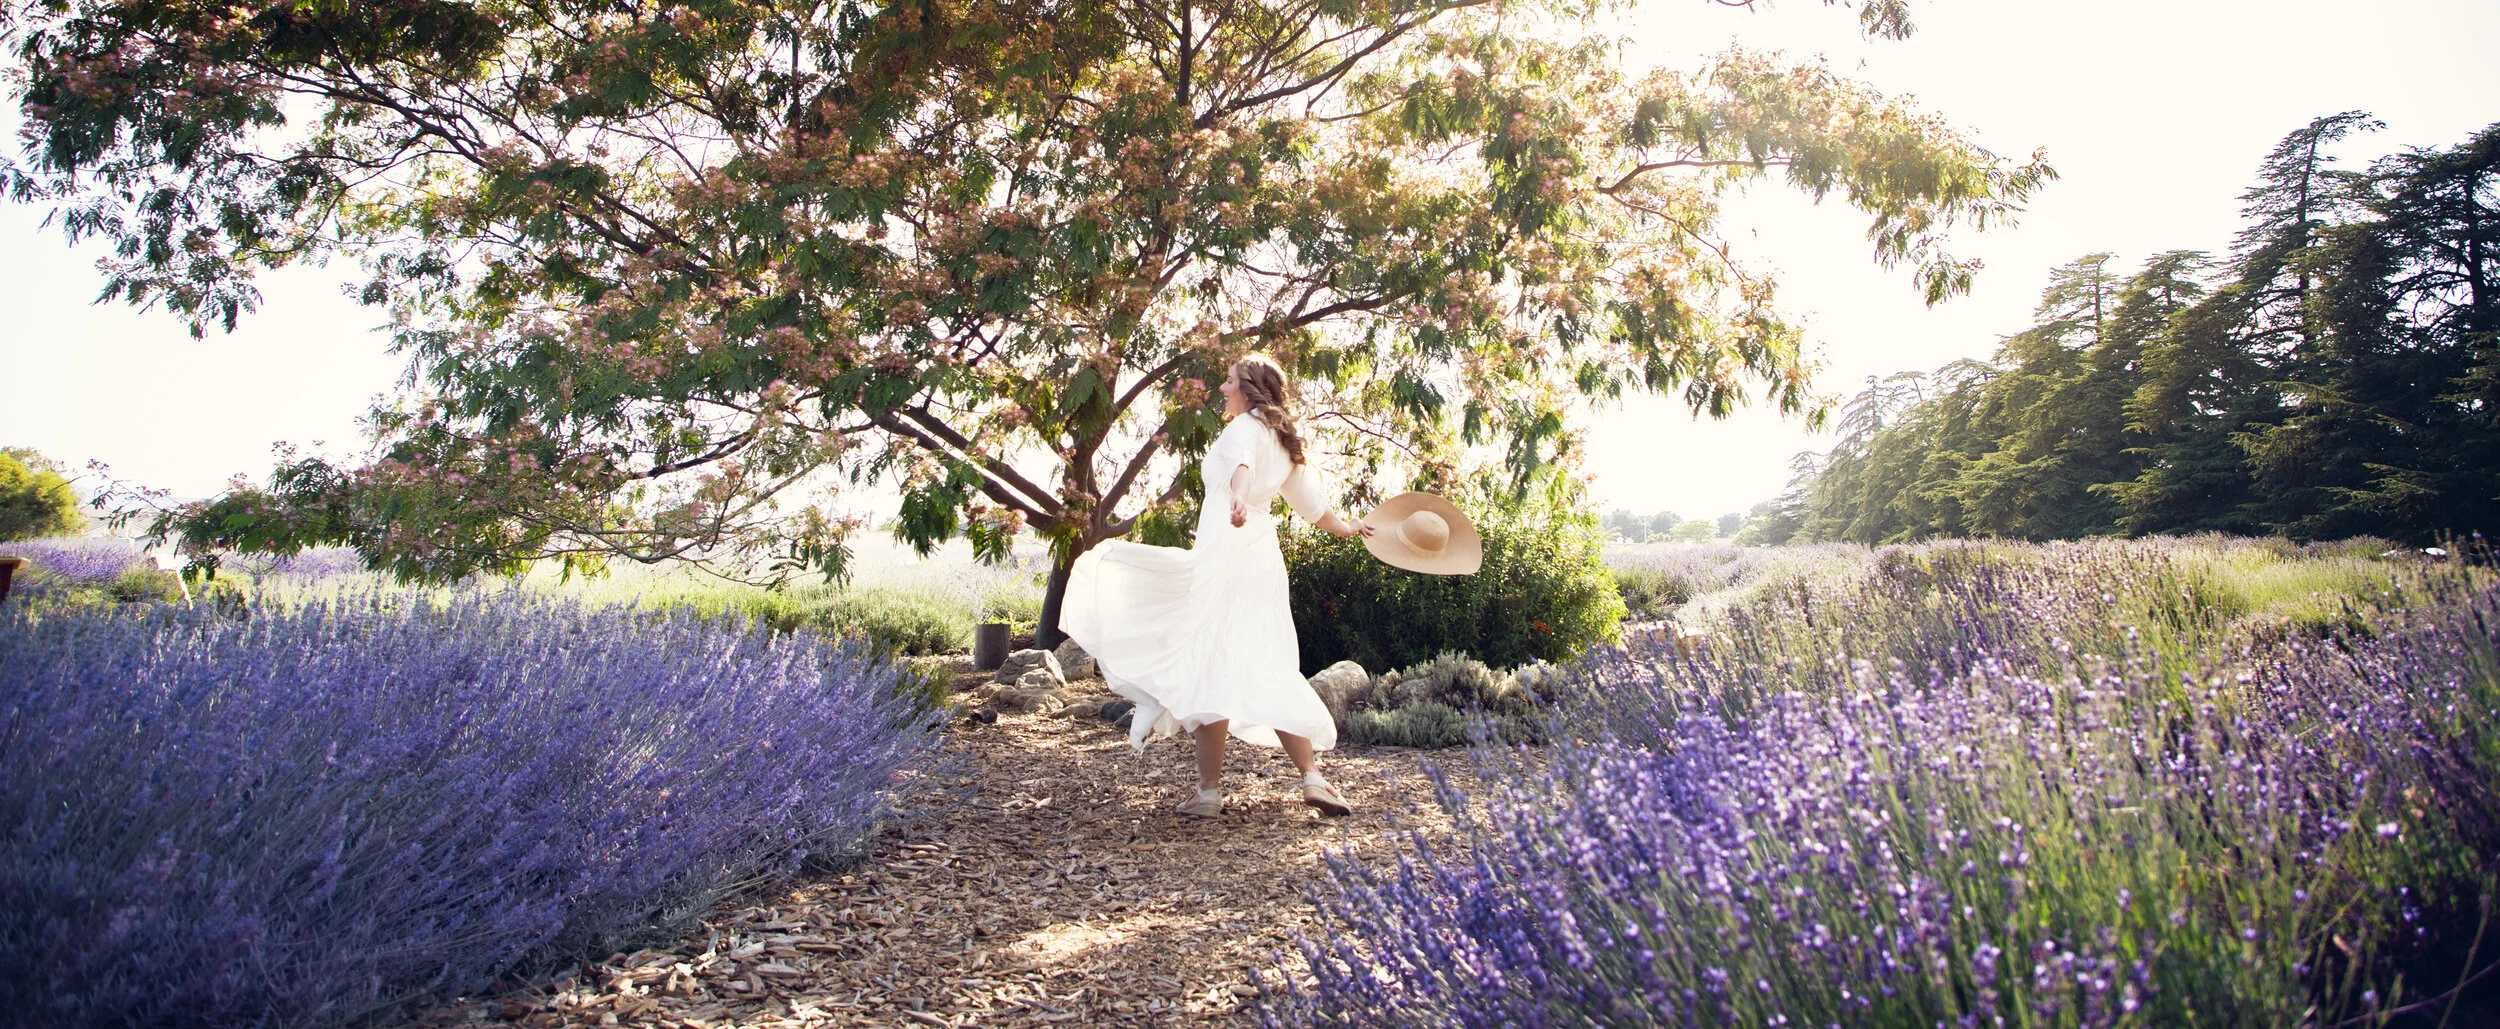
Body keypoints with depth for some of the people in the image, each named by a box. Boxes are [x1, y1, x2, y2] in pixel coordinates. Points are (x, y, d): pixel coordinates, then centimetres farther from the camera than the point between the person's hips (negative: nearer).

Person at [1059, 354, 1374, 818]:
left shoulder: (1246, 426, 0)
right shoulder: (1284, 441, 22)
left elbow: (1242, 464, -25)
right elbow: (1312, 504, 32)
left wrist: (1238, 499, -46)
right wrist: (1347, 526, 51)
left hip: (1227, 549, -8)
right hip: (1263, 557, 8)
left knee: (1210, 666, -6)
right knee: (1267, 673, 7)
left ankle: (1210, 788, -7)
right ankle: (1312, 776, 0)